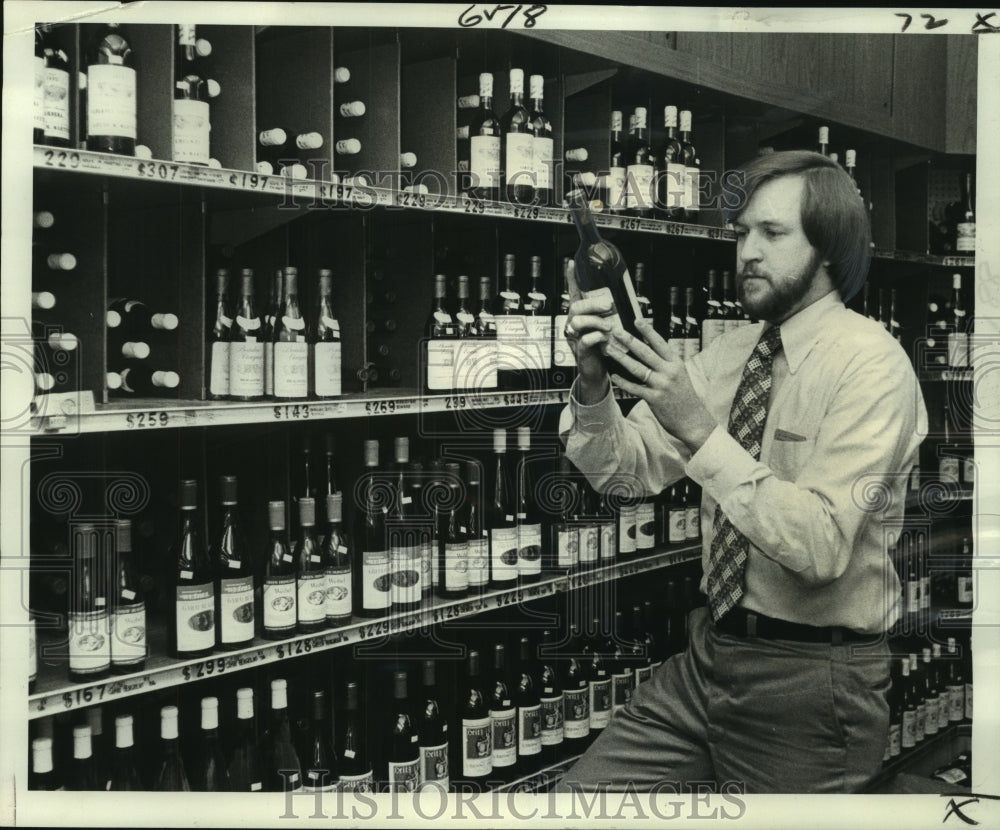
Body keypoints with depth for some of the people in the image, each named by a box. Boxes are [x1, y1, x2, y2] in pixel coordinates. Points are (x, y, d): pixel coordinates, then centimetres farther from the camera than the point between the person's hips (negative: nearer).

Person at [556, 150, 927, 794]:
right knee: (576, 798, 2)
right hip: (708, 657, 6)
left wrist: (702, 431, -31)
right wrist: (594, 386, -17)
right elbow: (627, 470, 1)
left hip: (811, 687, -6)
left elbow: (822, 546, -26)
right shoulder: (731, 353, 7)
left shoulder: (870, 362, -14)